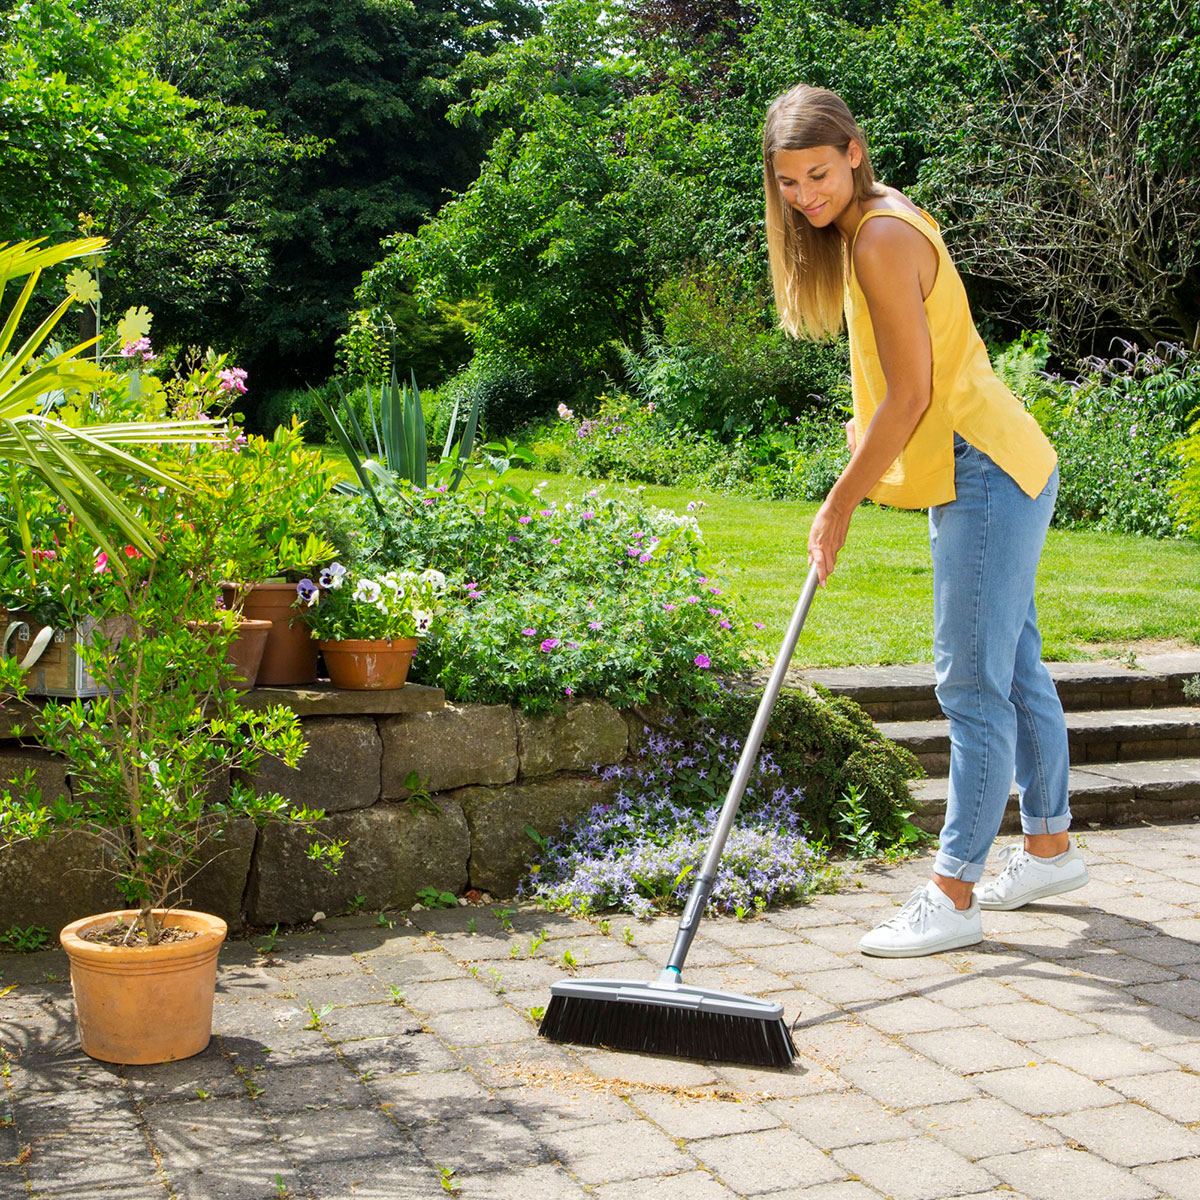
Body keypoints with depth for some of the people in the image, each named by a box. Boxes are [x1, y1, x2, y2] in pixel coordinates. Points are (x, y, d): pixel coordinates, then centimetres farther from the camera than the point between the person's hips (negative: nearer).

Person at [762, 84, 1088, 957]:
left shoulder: (882, 238, -18)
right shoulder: (872, 228, 13)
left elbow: (910, 396, -19)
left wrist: (840, 504, -13)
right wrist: (869, 430, 11)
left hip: (988, 475, -10)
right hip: (981, 470, 10)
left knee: (974, 683, -8)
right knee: (1015, 668, 18)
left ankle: (952, 898, -3)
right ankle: (1050, 850, 31)